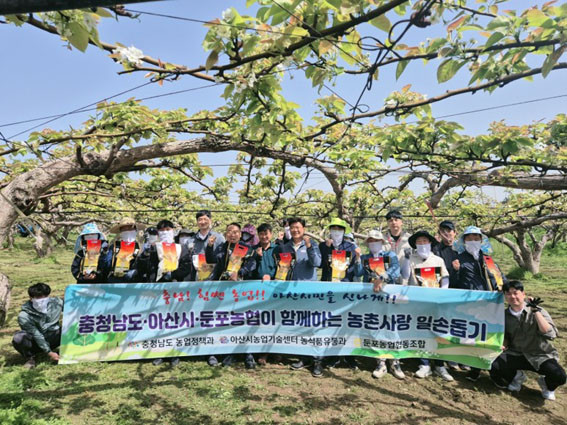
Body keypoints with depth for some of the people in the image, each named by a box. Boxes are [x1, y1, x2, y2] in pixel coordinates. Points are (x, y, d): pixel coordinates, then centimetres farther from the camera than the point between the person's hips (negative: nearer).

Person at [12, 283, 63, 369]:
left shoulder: (56, 302, -15)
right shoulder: (24, 316, -22)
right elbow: (37, 336, -20)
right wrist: (49, 352, -20)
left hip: (54, 338, 1)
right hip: (37, 343, -1)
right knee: (18, 338, -32)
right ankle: (30, 357, -1)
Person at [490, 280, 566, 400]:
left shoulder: (537, 311, -9)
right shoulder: (505, 316, 1)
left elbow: (551, 334, -24)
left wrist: (536, 311, -27)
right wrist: (503, 345, -8)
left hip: (541, 356, -2)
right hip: (516, 354, 2)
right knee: (494, 368, -23)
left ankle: (547, 386, 9)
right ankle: (517, 376, 14)